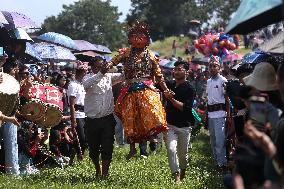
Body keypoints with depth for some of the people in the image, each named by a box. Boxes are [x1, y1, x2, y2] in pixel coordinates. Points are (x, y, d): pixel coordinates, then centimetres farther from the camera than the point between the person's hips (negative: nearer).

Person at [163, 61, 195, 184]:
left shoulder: (189, 89, -7)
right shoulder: (170, 85, 7)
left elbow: (185, 107, -17)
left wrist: (171, 99, -25)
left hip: (184, 126, -2)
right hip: (170, 125, 3)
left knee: (183, 154, 9)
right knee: (171, 149, -16)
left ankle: (182, 172, 36)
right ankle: (176, 177, -16)